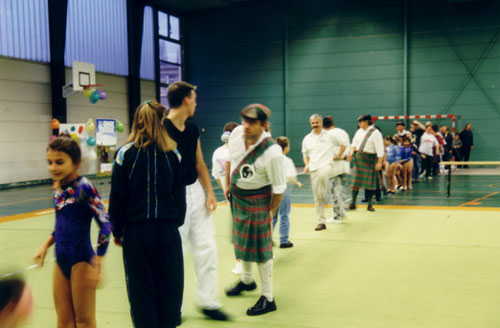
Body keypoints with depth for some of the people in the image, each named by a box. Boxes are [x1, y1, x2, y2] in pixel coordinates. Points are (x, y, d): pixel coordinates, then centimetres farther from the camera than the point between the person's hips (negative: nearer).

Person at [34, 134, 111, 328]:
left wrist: (96, 265, -20)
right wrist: (46, 245, 12)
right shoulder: (57, 187, 5)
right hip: (61, 261, 7)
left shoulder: (83, 188, -18)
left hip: (81, 261, -7)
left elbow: (105, 225, -19)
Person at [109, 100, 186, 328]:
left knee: (141, 286, 8)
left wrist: (117, 230, 7)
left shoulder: (125, 153, -6)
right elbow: (180, 195, 5)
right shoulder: (173, 153, -1)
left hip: (136, 230, -1)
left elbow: (117, 196, -3)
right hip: (168, 229, 1)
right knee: (169, 284, 11)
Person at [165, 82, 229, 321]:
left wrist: (209, 191, 7)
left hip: (195, 191, 7)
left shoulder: (193, 129, 10)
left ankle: (208, 302, 20)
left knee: (206, 248, 8)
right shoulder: (162, 129, -13)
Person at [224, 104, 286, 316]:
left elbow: (279, 187, -19)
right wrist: (228, 184, 14)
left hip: (257, 198, -7)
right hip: (236, 193, 7)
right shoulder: (237, 134, -12)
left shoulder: (272, 153, -29)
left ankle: (268, 299, 12)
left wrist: (272, 211, -9)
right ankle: (247, 280, 46)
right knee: (241, 240, 22)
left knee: (260, 247, -2)